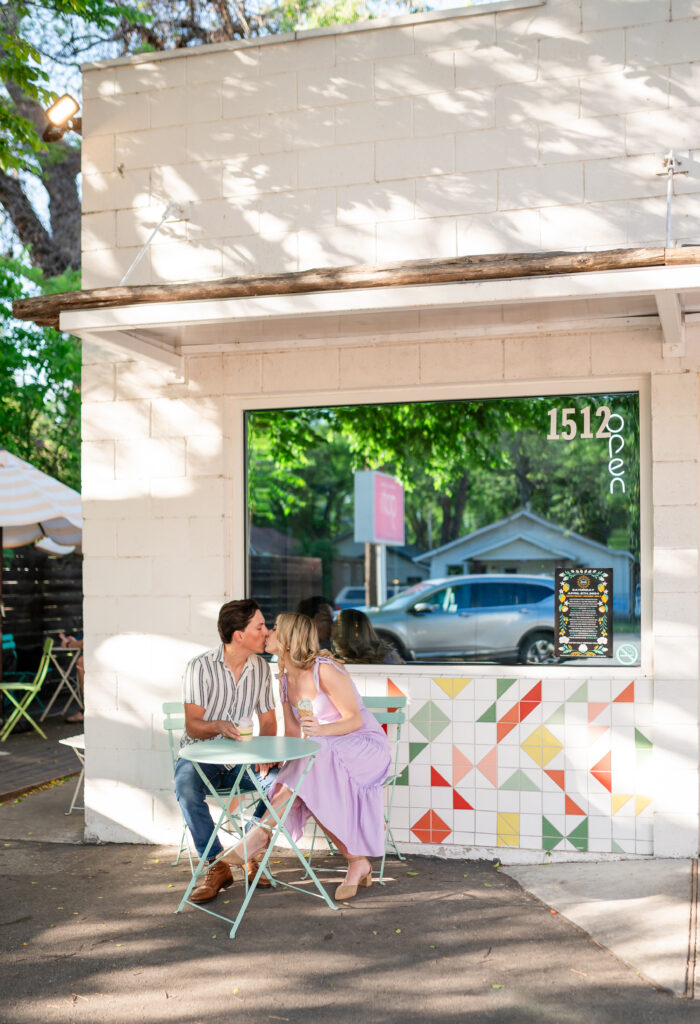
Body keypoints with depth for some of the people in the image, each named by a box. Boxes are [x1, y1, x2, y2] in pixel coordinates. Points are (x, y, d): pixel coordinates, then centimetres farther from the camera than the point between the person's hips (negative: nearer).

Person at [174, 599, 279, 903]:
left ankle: (252, 857, -7)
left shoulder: (261, 667, 2)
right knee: (186, 787, -36)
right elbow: (192, 725, -13)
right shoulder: (201, 667, -12)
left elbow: (268, 720, 7)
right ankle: (217, 866, -21)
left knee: (279, 780, -26)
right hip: (200, 755, -3)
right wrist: (218, 726, -36)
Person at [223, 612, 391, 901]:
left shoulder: (325, 669, -17)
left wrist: (322, 730, -35)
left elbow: (355, 720, -16)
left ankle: (262, 831, -29)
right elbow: (292, 732, 7)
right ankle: (358, 864, -15)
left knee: (315, 759, -34)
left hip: (366, 745, -6)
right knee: (312, 794, -24)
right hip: (323, 754, 7)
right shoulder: (285, 679, 7)